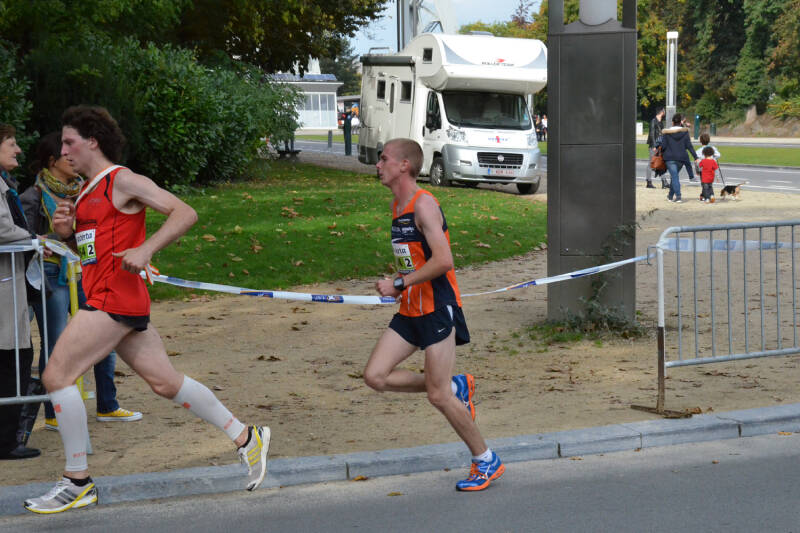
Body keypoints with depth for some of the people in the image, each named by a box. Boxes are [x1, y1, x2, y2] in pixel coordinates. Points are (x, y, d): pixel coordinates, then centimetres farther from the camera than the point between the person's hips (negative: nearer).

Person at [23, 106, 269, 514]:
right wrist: (66, 231, 7)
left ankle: (77, 482, -3)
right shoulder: (87, 192, 19)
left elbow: (185, 213, -13)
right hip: (104, 300, 9)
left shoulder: (122, 181, -7)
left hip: (116, 298, -9)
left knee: (56, 375, -10)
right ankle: (246, 438, 18)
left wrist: (145, 250, -24)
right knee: (166, 383, 9)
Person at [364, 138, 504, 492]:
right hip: (411, 310, 9)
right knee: (375, 376, 0)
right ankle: (456, 387, 15)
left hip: (437, 308, -9)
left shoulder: (423, 204, -15)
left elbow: (443, 260, -24)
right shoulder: (397, 205, 13)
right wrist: (401, 288, 11)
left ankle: (486, 461, 12)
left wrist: (399, 284, -20)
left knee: (437, 396, -5)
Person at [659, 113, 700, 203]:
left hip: (670, 158, -3)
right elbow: (689, 146, -2)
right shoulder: (685, 132, 0)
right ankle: (671, 195, 29)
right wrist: (696, 157, 0)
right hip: (681, 158, 3)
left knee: (674, 176, -5)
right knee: (674, 175, 19)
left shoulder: (666, 132, -4)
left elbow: (663, 146, -7)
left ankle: (678, 196, -19)